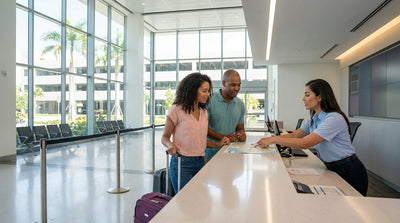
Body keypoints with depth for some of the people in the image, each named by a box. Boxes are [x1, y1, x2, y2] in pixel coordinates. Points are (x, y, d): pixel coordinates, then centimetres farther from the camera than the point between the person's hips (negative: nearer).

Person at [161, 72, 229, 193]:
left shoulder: (204, 112, 12)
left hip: (200, 162, 6)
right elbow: (165, 137, -1)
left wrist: (219, 144, 5)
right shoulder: (176, 110, -6)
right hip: (182, 162, -5)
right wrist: (170, 145, -23)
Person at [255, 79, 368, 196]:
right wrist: (269, 139, -7)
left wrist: (274, 140, -27)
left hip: (350, 173, -7)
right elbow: (295, 135, 6)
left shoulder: (334, 119, -25)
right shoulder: (314, 118, 3)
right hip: (332, 169, 7)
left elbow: (305, 143, -30)